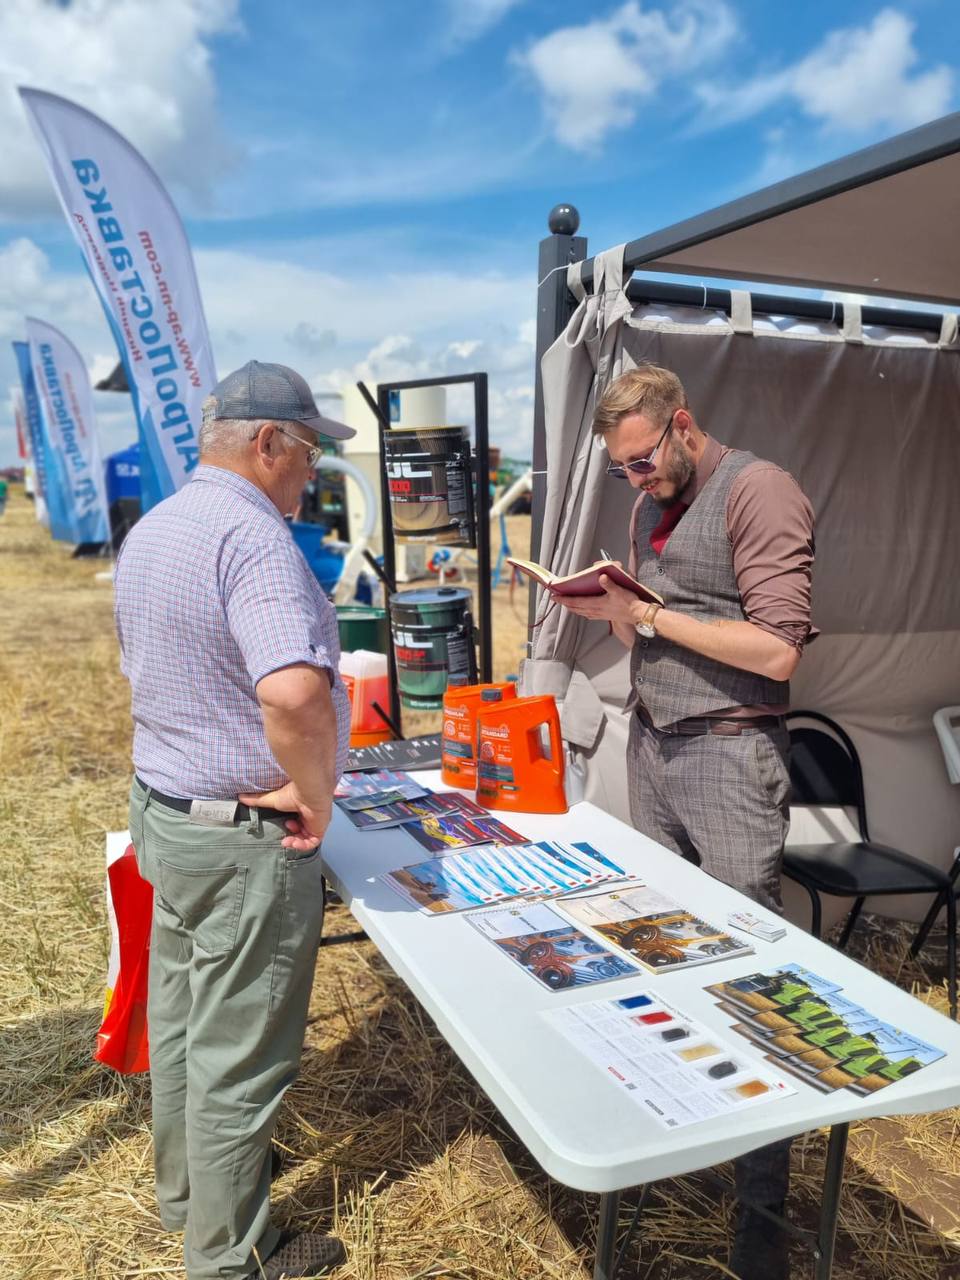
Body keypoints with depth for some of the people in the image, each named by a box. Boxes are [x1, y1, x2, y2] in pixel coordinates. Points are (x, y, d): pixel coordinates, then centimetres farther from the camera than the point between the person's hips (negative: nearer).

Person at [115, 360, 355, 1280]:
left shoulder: (149, 532, 9)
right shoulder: (253, 537, -23)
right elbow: (294, 692, -38)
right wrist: (315, 794, -22)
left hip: (161, 811, 10)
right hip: (247, 837, -10)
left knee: (179, 1020, 24)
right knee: (238, 1054, 8)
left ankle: (185, 1196, 45)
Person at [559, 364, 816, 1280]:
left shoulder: (757, 491, -11)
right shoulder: (649, 505, 14)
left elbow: (777, 650, -17)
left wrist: (649, 613, -16)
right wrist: (607, 610, -1)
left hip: (727, 755, -7)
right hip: (650, 745, 7)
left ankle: (764, 1194, 14)